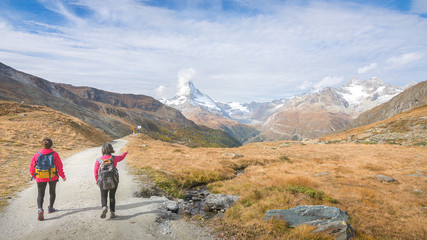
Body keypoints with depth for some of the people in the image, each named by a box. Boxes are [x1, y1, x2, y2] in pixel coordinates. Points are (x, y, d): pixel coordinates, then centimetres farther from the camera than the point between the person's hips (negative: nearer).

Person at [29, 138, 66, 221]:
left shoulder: (36, 155, -4)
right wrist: (63, 176, 4)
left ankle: (40, 209, -16)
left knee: (40, 194, 7)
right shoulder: (54, 154, -9)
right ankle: (50, 208, 32)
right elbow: (59, 167, -9)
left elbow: (32, 169, 2)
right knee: (52, 192, 21)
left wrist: (34, 176, 21)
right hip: (52, 177, 0)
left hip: (40, 178, 1)